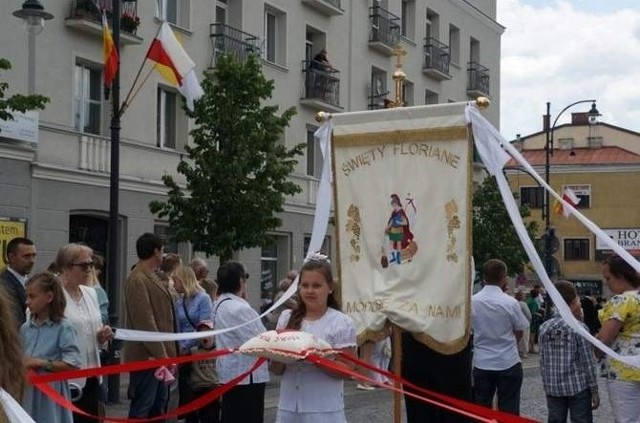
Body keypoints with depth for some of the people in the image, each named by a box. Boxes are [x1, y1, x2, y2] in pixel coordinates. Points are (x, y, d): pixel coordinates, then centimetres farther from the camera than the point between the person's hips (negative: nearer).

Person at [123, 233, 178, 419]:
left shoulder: (151, 277, 15)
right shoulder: (137, 280, -16)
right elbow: (145, 322, -21)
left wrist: (167, 353, 15)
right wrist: (161, 354, -21)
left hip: (158, 356, 10)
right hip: (146, 357, -10)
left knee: (158, 406, 15)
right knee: (141, 408, -6)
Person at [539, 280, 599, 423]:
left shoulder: (544, 328, 2)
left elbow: (543, 362, 5)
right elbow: (587, 362, -9)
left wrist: (547, 386, 15)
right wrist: (594, 390, -3)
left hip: (553, 388, 4)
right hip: (578, 387, -4)